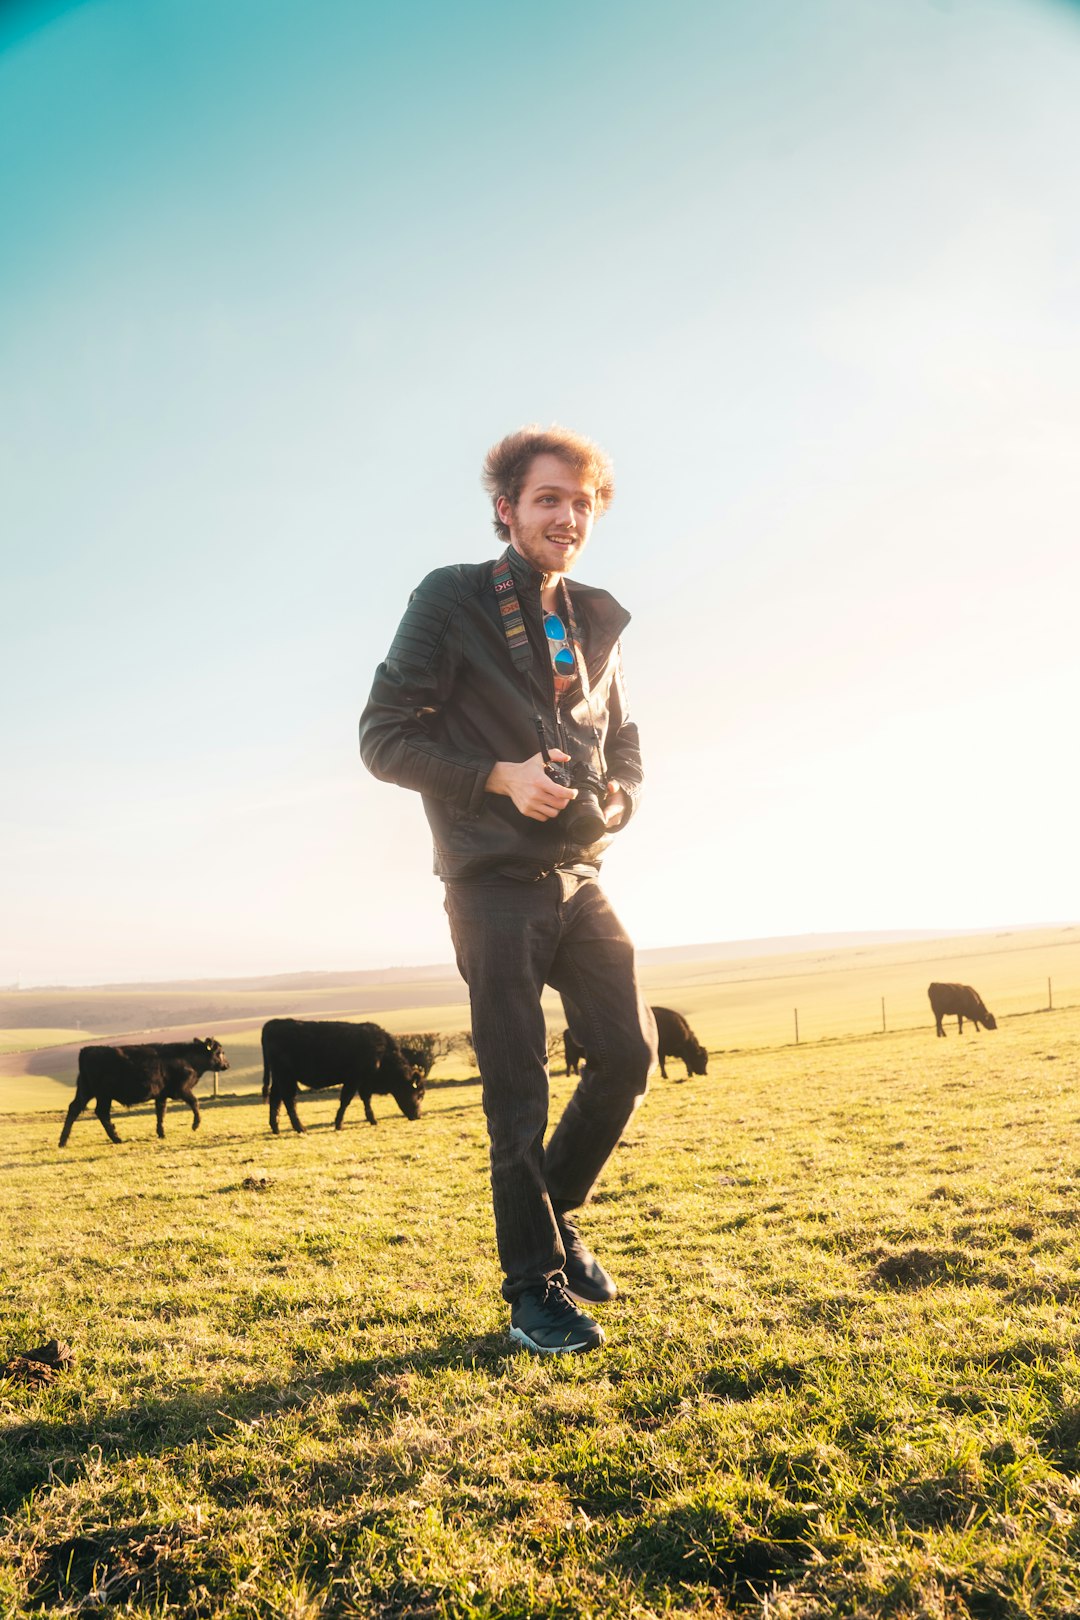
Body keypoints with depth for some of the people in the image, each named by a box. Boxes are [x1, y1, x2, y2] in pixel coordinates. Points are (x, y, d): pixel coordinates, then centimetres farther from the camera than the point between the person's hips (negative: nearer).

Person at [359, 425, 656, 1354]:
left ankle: (556, 1216, 28)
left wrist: (618, 797, -1)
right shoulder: (451, 600, -4)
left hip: (577, 876, 6)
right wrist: (498, 776, -19)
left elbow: (624, 743, 23)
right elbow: (384, 737, -7)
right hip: (494, 884, -6)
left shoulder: (597, 621, 14)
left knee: (629, 1053, 3)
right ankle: (535, 1290, 14)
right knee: (518, 1089, -1)